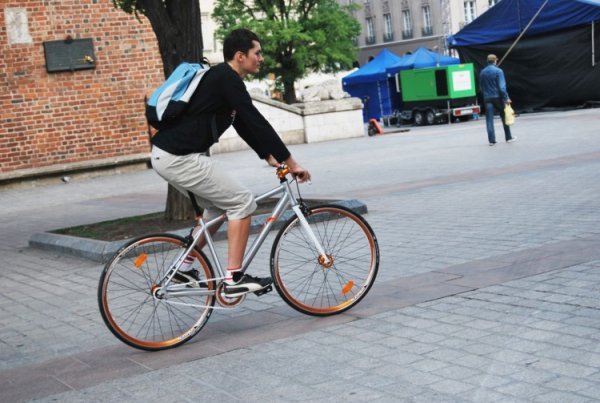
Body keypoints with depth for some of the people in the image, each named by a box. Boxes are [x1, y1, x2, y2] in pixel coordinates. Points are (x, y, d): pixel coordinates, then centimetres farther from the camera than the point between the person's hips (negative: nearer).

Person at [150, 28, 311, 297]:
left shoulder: (221, 79, 18)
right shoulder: (227, 79, -13)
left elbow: (244, 125, 23)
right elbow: (257, 123, -17)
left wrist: (269, 157, 18)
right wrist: (290, 162, -13)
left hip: (167, 155, 10)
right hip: (180, 158, -10)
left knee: (218, 205, 23)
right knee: (242, 202, -6)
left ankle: (185, 267, 29)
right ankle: (234, 279, -3)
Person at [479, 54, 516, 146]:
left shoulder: (482, 72, 5)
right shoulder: (498, 71, -9)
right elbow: (502, 86, -14)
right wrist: (506, 98, -12)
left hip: (487, 98, 3)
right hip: (497, 97, -3)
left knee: (489, 120, 1)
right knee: (504, 117, 11)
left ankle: (491, 140, -4)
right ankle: (508, 138, 17)